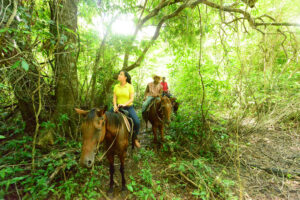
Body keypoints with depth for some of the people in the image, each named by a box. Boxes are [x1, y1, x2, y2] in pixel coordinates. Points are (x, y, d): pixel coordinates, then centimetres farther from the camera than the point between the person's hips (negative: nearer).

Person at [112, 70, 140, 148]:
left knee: (137, 122, -21)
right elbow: (114, 98, 5)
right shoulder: (116, 86, 8)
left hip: (129, 107, -3)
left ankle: (135, 137, 6)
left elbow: (132, 98, -9)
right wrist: (115, 106, -14)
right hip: (119, 108, 4)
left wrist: (124, 104, -24)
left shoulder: (130, 86, -3)